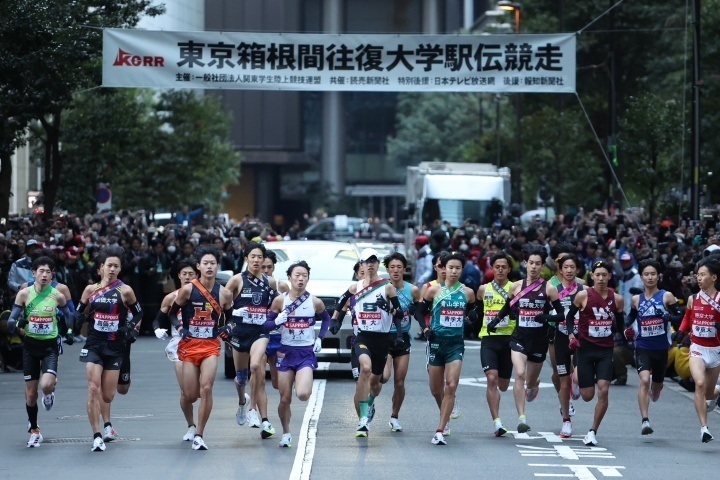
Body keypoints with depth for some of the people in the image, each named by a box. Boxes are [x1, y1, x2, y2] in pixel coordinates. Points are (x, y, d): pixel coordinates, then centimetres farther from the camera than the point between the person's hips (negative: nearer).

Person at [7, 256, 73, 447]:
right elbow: (11, 322, -7)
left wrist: (69, 331, 3)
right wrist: (17, 324, -28)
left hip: (50, 345, -1)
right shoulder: (24, 294, -6)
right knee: (30, 393, 4)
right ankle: (34, 431, 23)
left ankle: (50, 391, 16)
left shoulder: (57, 296, -5)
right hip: (30, 345, 1)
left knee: (46, 385, -23)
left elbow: (68, 314, 15)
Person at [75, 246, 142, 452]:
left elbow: (138, 313, 13)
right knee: (94, 389, -16)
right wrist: (80, 318, -6)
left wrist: (132, 328, -1)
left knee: (107, 395, 1)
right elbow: (79, 315, 14)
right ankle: (97, 436, -13)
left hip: (115, 347, -1)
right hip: (94, 344, 1)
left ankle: (106, 422, 37)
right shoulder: (91, 289, 6)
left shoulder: (125, 291, 1)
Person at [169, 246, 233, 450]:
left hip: (211, 345, 1)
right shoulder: (188, 289, -6)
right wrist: (179, 327, -13)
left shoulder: (225, 293, 1)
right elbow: (172, 312, 5)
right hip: (189, 345, 0)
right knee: (190, 395, 1)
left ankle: (199, 435, -10)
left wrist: (227, 329, -3)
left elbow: (230, 318, 17)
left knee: (206, 388, -19)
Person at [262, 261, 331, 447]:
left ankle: (306, 384, 14)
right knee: (285, 398, 2)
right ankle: (286, 433, 23)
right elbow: (267, 324, 1)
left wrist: (320, 339, 4)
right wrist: (277, 322, -20)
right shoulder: (280, 300, -4)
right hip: (285, 353, 1)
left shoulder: (315, 302, -3)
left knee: (303, 394, -22)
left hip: (306, 353, -1)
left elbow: (326, 319, 16)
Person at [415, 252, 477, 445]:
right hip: (437, 341, 0)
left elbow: (472, 313, 16)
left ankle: (440, 432, -14)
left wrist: (473, 315, -7)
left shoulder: (468, 293, 3)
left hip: (456, 344, 0)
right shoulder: (434, 291, -1)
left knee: (451, 386, -14)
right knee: (436, 389, 9)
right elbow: (420, 311, 7)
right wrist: (425, 327, -10)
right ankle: (445, 417, 40)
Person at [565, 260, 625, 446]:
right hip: (585, 348, -1)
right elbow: (570, 316, 7)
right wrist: (571, 334, -8)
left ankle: (593, 431, -2)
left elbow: (620, 323, 16)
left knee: (603, 391, -14)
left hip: (606, 350, 1)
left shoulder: (616, 299, 3)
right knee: (587, 395, 1)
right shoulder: (583, 295, -5)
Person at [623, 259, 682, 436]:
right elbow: (631, 317, 22)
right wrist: (627, 328, 3)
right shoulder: (636, 299, 4)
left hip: (661, 348, 0)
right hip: (642, 347, 0)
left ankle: (653, 393, 55)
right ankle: (644, 420, -24)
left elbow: (680, 319, -4)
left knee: (657, 385, 16)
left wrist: (668, 316, -23)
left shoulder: (666, 296, -3)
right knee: (644, 380, -22)